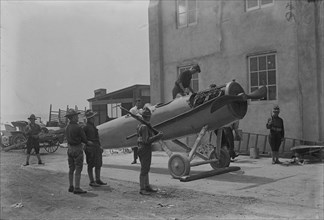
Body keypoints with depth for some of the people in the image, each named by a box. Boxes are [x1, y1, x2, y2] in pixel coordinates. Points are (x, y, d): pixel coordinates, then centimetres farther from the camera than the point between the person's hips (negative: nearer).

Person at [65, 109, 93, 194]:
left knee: (71, 169, 13)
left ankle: (71, 187, 20)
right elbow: (84, 138, -10)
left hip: (69, 148, 8)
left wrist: (87, 142, 15)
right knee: (78, 169, -4)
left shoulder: (67, 128, 6)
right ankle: (77, 188, -4)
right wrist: (87, 142, 15)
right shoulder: (78, 128, -19)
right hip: (77, 149, -8)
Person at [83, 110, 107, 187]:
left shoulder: (93, 126, 16)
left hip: (97, 148, 8)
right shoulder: (86, 127, -10)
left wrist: (99, 146, 21)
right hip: (90, 148, -8)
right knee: (91, 165, -1)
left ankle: (98, 180, 19)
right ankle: (91, 181, 5)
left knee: (99, 165, 10)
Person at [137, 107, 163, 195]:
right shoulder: (144, 127, -19)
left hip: (142, 149, 10)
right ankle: (142, 189, 2)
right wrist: (158, 136, -22)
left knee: (146, 169, 17)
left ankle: (147, 186, 26)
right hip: (145, 149, -10)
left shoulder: (140, 125, 12)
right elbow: (146, 140, -25)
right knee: (144, 170, -4)